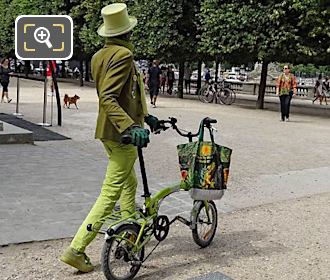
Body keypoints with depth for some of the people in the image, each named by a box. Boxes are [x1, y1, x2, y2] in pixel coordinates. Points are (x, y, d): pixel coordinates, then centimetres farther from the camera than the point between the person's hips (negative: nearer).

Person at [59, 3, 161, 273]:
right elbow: (108, 98, -28)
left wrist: (145, 115, 24)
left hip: (109, 131, 10)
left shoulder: (99, 56, 10)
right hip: (121, 133, -10)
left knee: (129, 183, 24)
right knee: (110, 193, -4)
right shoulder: (122, 54, -18)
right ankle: (76, 250, 0)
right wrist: (132, 127, -37)